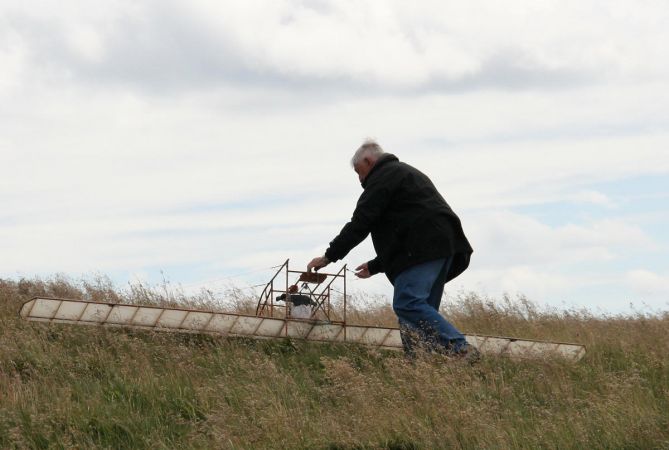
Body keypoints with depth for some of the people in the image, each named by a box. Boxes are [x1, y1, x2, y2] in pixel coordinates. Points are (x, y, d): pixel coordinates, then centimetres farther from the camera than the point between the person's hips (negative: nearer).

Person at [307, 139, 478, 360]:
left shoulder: (382, 178, 4)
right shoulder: (406, 173, 36)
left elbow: (360, 223, -4)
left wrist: (329, 256, 1)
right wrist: (375, 266, 36)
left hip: (423, 248, -10)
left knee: (407, 304, -19)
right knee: (422, 308, 8)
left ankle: (460, 349, -28)